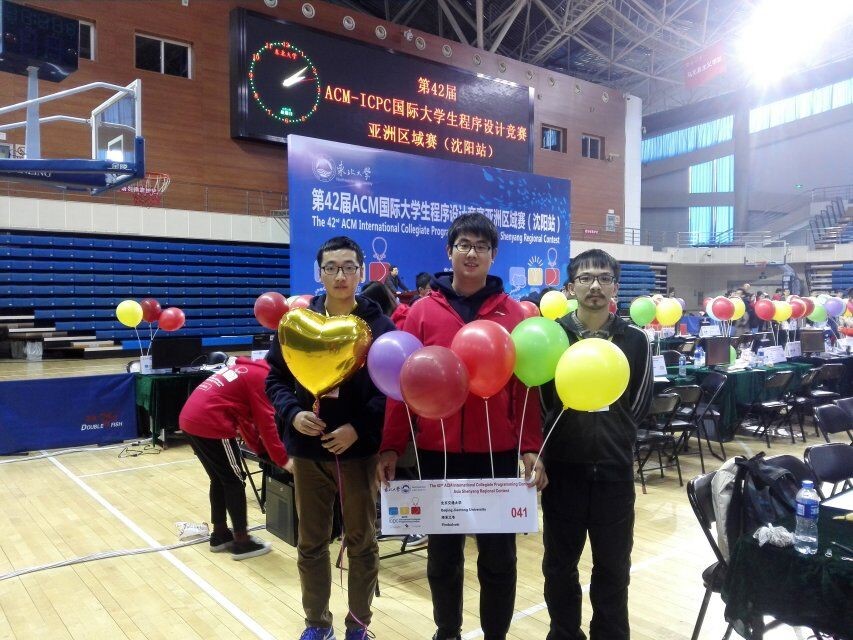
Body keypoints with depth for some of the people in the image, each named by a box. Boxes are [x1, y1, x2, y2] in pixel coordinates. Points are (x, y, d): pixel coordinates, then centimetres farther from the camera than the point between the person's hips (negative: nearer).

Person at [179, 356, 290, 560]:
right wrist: (283, 460, -2)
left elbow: (245, 419, 27)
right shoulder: (262, 376, -3)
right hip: (209, 424, -9)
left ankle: (220, 535, 27)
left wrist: (260, 449, 25)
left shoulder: (247, 371, 24)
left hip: (191, 419, 9)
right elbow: (266, 423, -7)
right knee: (235, 481, 2)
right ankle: (242, 541, 7)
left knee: (219, 479, 19)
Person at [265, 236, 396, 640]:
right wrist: (292, 413, -11)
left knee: (362, 543, 13)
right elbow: (275, 378, 7)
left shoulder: (380, 326, -6)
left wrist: (359, 427, -19)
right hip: (308, 449, 3)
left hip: (359, 450, -2)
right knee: (311, 543, 16)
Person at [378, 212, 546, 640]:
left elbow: (527, 386, -1)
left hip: (497, 453, 0)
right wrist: (391, 447, -4)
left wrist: (531, 448, -8)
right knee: (443, 554, 16)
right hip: (438, 452, 1)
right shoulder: (422, 312, 2)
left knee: (498, 555, 12)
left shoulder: (513, 314, 1)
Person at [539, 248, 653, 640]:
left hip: (614, 469, 1)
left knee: (613, 567, 13)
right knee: (559, 565, 12)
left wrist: (611, 434, -1)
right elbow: (542, 401, -2)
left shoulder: (634, 340, 2)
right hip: (563, 467, 0)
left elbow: (639, 406, 5)